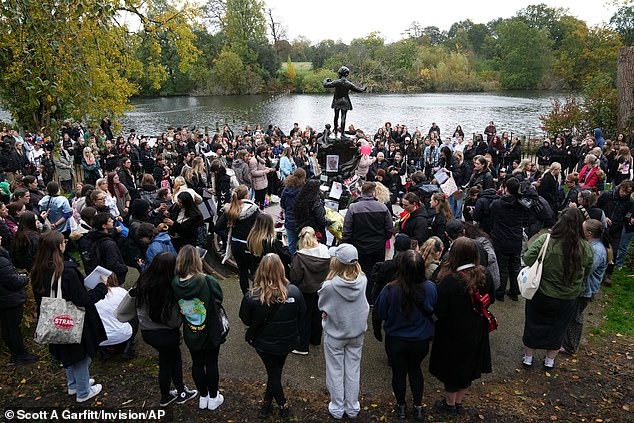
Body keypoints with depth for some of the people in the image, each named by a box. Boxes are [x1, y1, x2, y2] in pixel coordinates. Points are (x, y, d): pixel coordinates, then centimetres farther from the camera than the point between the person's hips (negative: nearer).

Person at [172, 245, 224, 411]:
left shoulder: (175, 284, -17)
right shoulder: (207, 281, -26)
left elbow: (176, 306, -2)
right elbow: (219, 299, -10)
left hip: (190, 333, 3)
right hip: (210, 332, -3)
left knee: (197, 363, 20)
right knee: (211, 363, 16)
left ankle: (203, 397, 37)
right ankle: (213, 398, 32)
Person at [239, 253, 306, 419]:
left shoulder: (251, 296, -29)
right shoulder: (294, 292, -25)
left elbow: (245, 320, -12)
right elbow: (302, 313, -6)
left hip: (264, 343, -1)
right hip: (287, 342, 2)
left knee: (273, 373, 21)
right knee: (275, 371, 25)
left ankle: (283, 406, 36)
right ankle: (267, 403, 39)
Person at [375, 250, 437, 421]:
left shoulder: (390, 289, -29)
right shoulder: (430, 288, -24)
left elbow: (381, 313, -10)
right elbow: (434, 310, -3)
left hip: (396, 340, -2)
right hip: (421, 341, 2)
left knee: (399, 372, 21)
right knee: (415, 369, 27)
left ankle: (401, 407, 40)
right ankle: (418, 407, 36)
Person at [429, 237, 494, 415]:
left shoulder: (449, 281, -30)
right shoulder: (483, 277, -13)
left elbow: (439, 311, -23)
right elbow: (490, 299, 5)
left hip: (452, 334, -5)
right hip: (475, 333, 5)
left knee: (451, 367, 17)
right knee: (468, 367, 23)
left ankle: (450, 404, 37)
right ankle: (459, 401, 41)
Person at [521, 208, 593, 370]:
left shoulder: (544, 240, -24)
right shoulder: (586, 248, -16)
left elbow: (527, 259, -19)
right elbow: (587, 272, -3)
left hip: (540, 295, -1)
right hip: (568, 298, 2)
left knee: (533, 325, 19)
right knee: (557, 328, 23)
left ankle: (528, 357, 34)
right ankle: (550, 360, 39)